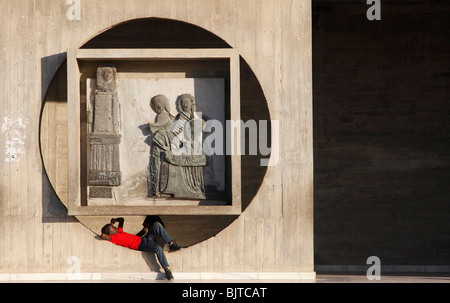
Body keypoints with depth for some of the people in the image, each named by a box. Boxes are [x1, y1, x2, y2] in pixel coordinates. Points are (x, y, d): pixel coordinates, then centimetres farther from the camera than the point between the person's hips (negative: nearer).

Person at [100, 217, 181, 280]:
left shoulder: (119, 231, 21)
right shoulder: (114, 238, -5)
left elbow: (121, 220, 37)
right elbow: (103, 236, -24)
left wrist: (115, 220, 20)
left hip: (143, 239, 9)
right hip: (141, 244, -9)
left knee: (156, 224, -11)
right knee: (158, 248, -36)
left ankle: (171, 244, -11)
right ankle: (167, 270, -27)